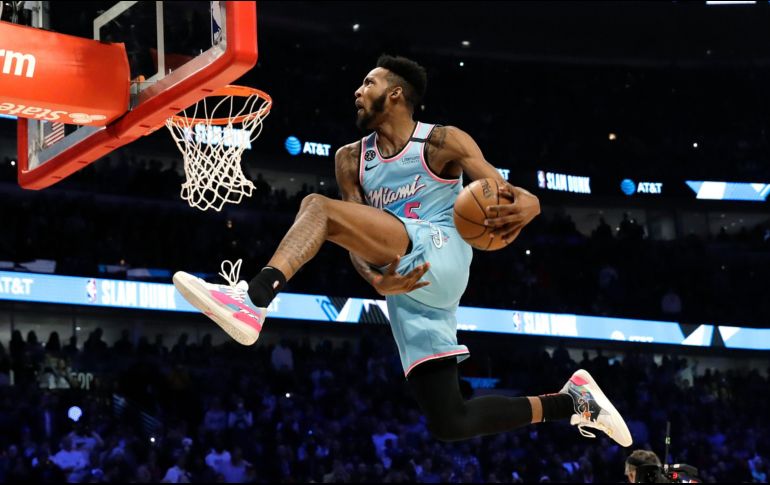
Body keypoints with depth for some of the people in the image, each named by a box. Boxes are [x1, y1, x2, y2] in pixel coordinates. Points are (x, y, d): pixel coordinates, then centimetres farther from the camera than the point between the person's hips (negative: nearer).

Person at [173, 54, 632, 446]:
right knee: (450, 422, 1)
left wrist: (523, 208, -25)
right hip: (408, 291, 7)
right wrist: (375, 278, -10)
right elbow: (359, 236, 13)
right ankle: (571, 400, 16)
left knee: (319, 206, -22)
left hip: (438, 252, -7)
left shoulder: (444, 142, 4)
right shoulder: (351, 158, 20)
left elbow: (513, 198, 0)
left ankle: (252, 301, -43)